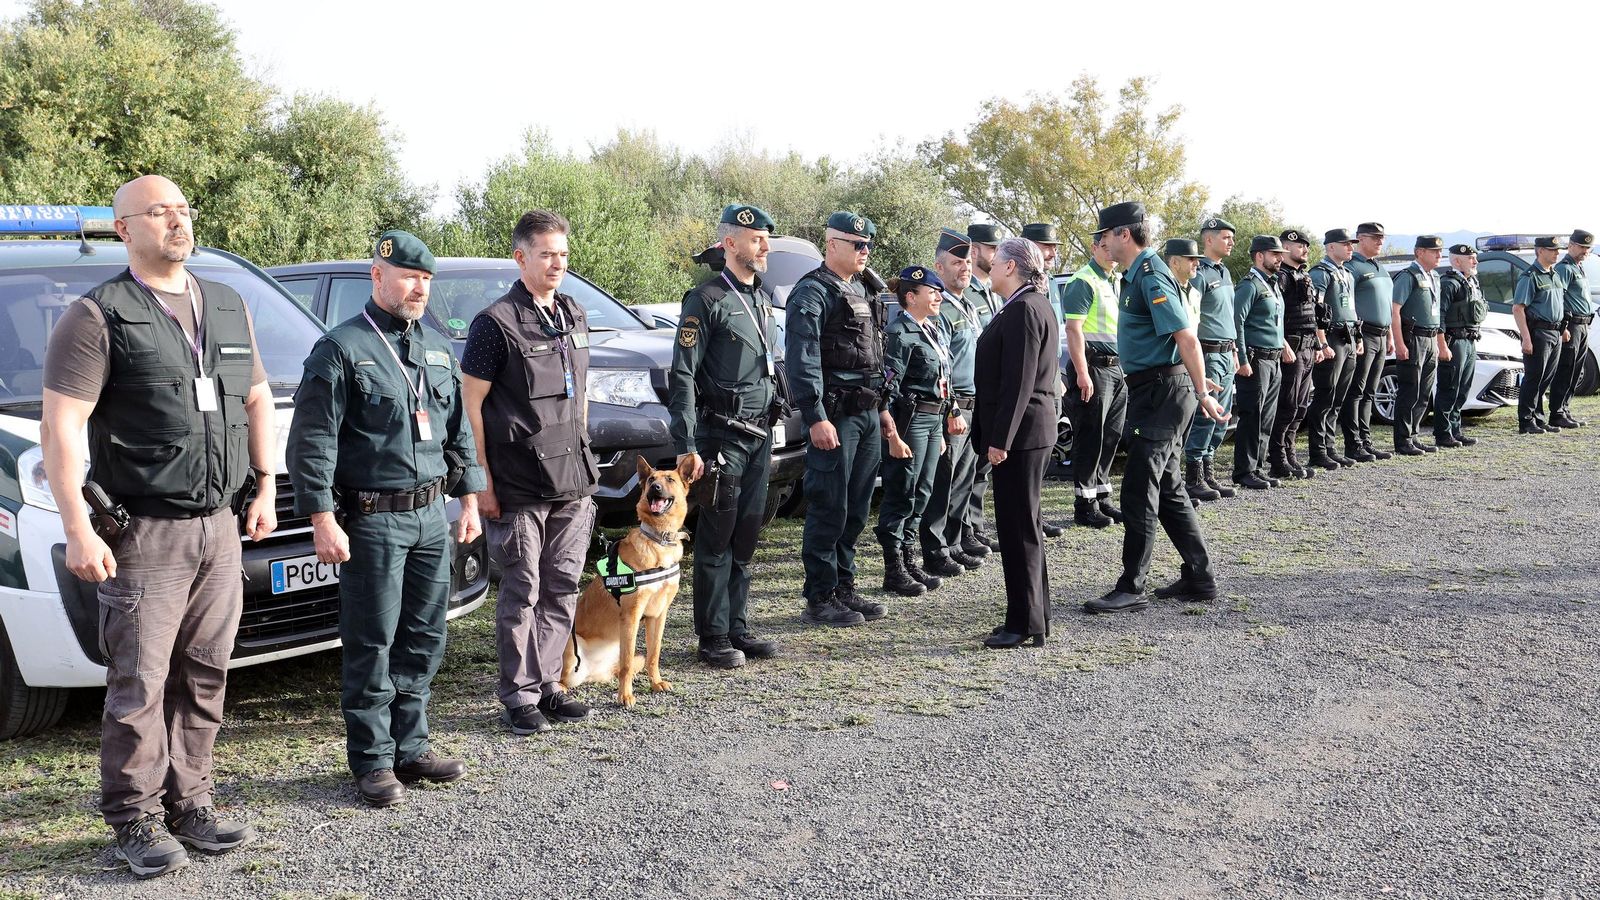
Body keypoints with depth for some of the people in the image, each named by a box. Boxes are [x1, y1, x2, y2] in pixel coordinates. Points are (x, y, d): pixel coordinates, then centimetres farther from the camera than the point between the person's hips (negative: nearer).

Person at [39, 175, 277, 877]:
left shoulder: (227, 307, 13)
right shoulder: (99, 316, -6)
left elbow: (257, 399, 22)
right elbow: (59, 427, -10)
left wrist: (265, 489, 14)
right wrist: (78, 531, -17)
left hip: (221, 528, 5)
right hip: (145, 532, -5)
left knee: (204, 675, 9)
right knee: (139, 682, -2)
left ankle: (188, 801, 21)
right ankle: (135, 819, 10)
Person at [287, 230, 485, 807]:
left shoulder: (438, 349, 15)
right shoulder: (341, 348, -6)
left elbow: (460, 431, 21)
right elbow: (312, 441, -10)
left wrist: (469, 498, 15)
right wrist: (323, 520, -15)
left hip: (432, 515, 7)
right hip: (373, 520, -6)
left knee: (424, 638, 11)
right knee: (372, 645, 0)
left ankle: (410, 748, 23)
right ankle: (373, 761, 11)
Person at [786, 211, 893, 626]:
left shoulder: (861, 291, 19)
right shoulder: (812, 292, -10)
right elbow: (803, 360, -17)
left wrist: (882, 408, 21)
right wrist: (816, 418, -23)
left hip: (868, 413, 9)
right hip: (836, 416, -9)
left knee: (856, 510, 13)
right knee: (829, 511, -5)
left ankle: (844, 589, 22)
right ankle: (820, 600, 3)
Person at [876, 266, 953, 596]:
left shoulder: (934, 330, 16)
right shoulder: (900, 333, -12)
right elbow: (888, 387, -17)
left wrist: (940, 432, 20)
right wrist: (893, 436, -20)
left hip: (933, 420, 9)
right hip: (910, 419, -9)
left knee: (921, 494, 12)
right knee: (901, 494, -3)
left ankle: (909, 561, 20)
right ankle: (894, 570, 3)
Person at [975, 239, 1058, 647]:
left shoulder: (1023, 310, -16)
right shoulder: (1033, 305, 17)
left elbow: (1018, 381, -21)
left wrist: (999, 439, -21)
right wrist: (995, 435, 19)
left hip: (1020, 431, -11)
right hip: (1031, 431, 11)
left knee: (1019, 528, -5)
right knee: (1024, 526, 15)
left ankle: (1025, 624, 0)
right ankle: (1033, 619, 22)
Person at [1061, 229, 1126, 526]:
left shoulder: (1114, 284, 19)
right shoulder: (1083, 282, -9)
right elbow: (1073, 329, -17)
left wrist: (1125, 368, 20)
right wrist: (1082, 374, -23)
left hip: (1116, 369, 9)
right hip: (1093, 368, -9)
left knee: (1110, 438, 12)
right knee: (1090, 440, -5)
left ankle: (1102, 497, 21)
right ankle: (1084, 505, 1)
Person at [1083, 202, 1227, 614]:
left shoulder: (1151, 276, -17)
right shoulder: (1138, 274, 15)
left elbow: (1187, 337, -21)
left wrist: (1202, 394, -19)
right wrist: (1197, 387, 23)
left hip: (1162, 391, -11)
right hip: (1152, 390, 11)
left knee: (1139, 490, -7)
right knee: (1168, 488, 14)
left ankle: (1131, 588, -1)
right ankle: (1199, 578, 22)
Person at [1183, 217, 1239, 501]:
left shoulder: (1225, 273, 18)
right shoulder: (1199, 273, -11)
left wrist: (1234, 351, 22)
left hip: (1227, 354, 9)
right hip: (1208, 354, -9)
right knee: (1204, 417, -8)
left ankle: (1207, 473, 17)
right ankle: (1194, 478, -3)